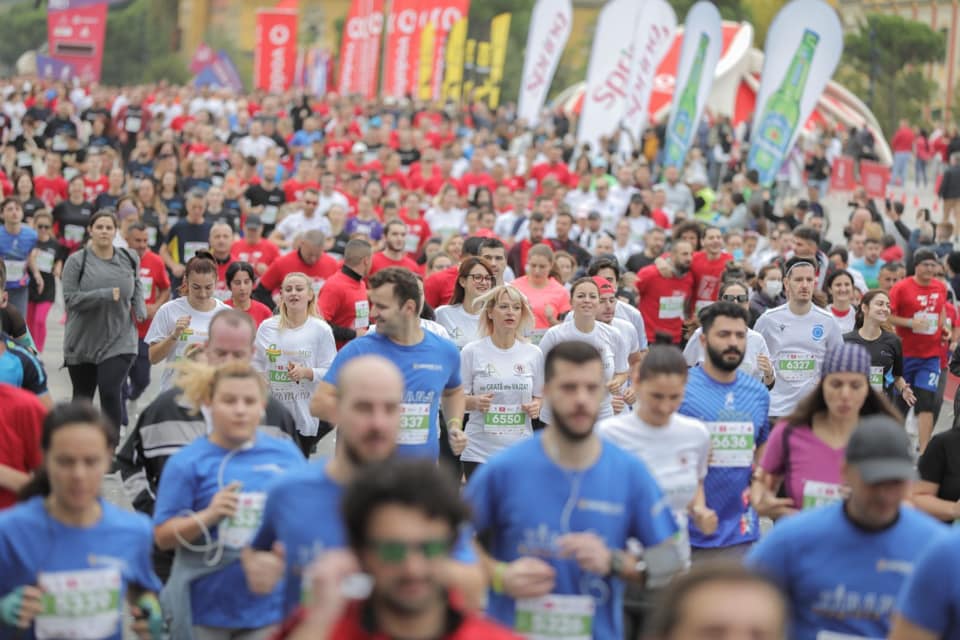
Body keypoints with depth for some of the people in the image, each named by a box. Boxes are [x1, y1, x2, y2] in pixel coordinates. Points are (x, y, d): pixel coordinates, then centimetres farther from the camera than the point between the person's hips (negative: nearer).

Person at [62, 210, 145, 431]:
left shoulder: (130, 260, 3)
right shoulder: (77, 261, -6)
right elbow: (70, 298, -12)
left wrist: (140, 309, 4)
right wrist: (105, 295, -22)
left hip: (119, 341, 0)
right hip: (83, 342, 0)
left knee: (111, 393, -15)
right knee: (82, 397, 14)